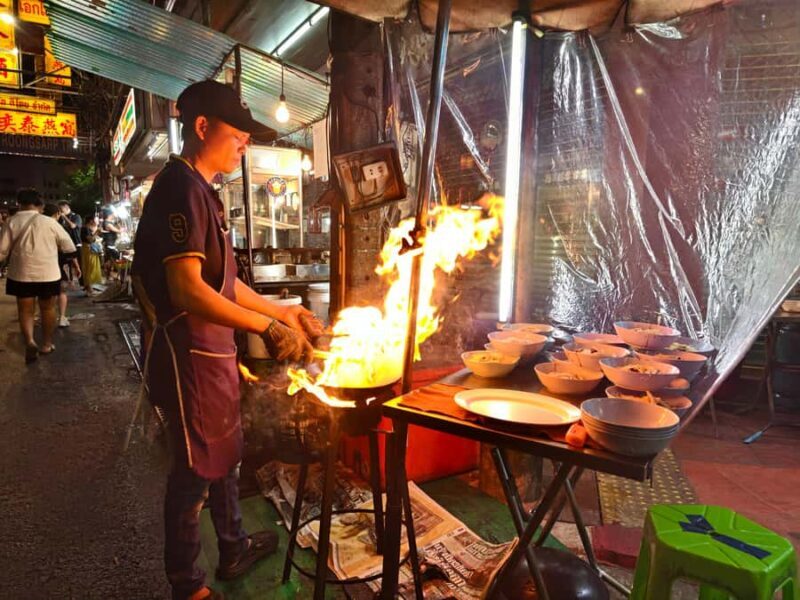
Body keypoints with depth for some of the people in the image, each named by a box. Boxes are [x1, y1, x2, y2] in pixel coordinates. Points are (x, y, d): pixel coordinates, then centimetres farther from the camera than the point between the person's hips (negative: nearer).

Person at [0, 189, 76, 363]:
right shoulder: (50, 222, -7)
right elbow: (69, 247, 0)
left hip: (22, 274, 1)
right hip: (48, 273, -1)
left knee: (25, 310, 12)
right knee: (48, 309, 14)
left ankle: (29, 341, -8)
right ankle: (47, 344, 23)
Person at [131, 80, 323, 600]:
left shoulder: (201, 191, 14)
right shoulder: (182, 187, -17)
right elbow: (187, 290, -27)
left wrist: (284, 312, 15)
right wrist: (267, 328, -26)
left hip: (213, 352, 10)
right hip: (190, 356, -10)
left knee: (225, 455, 22)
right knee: (196, 471, 6)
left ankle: (234, 549, 42)